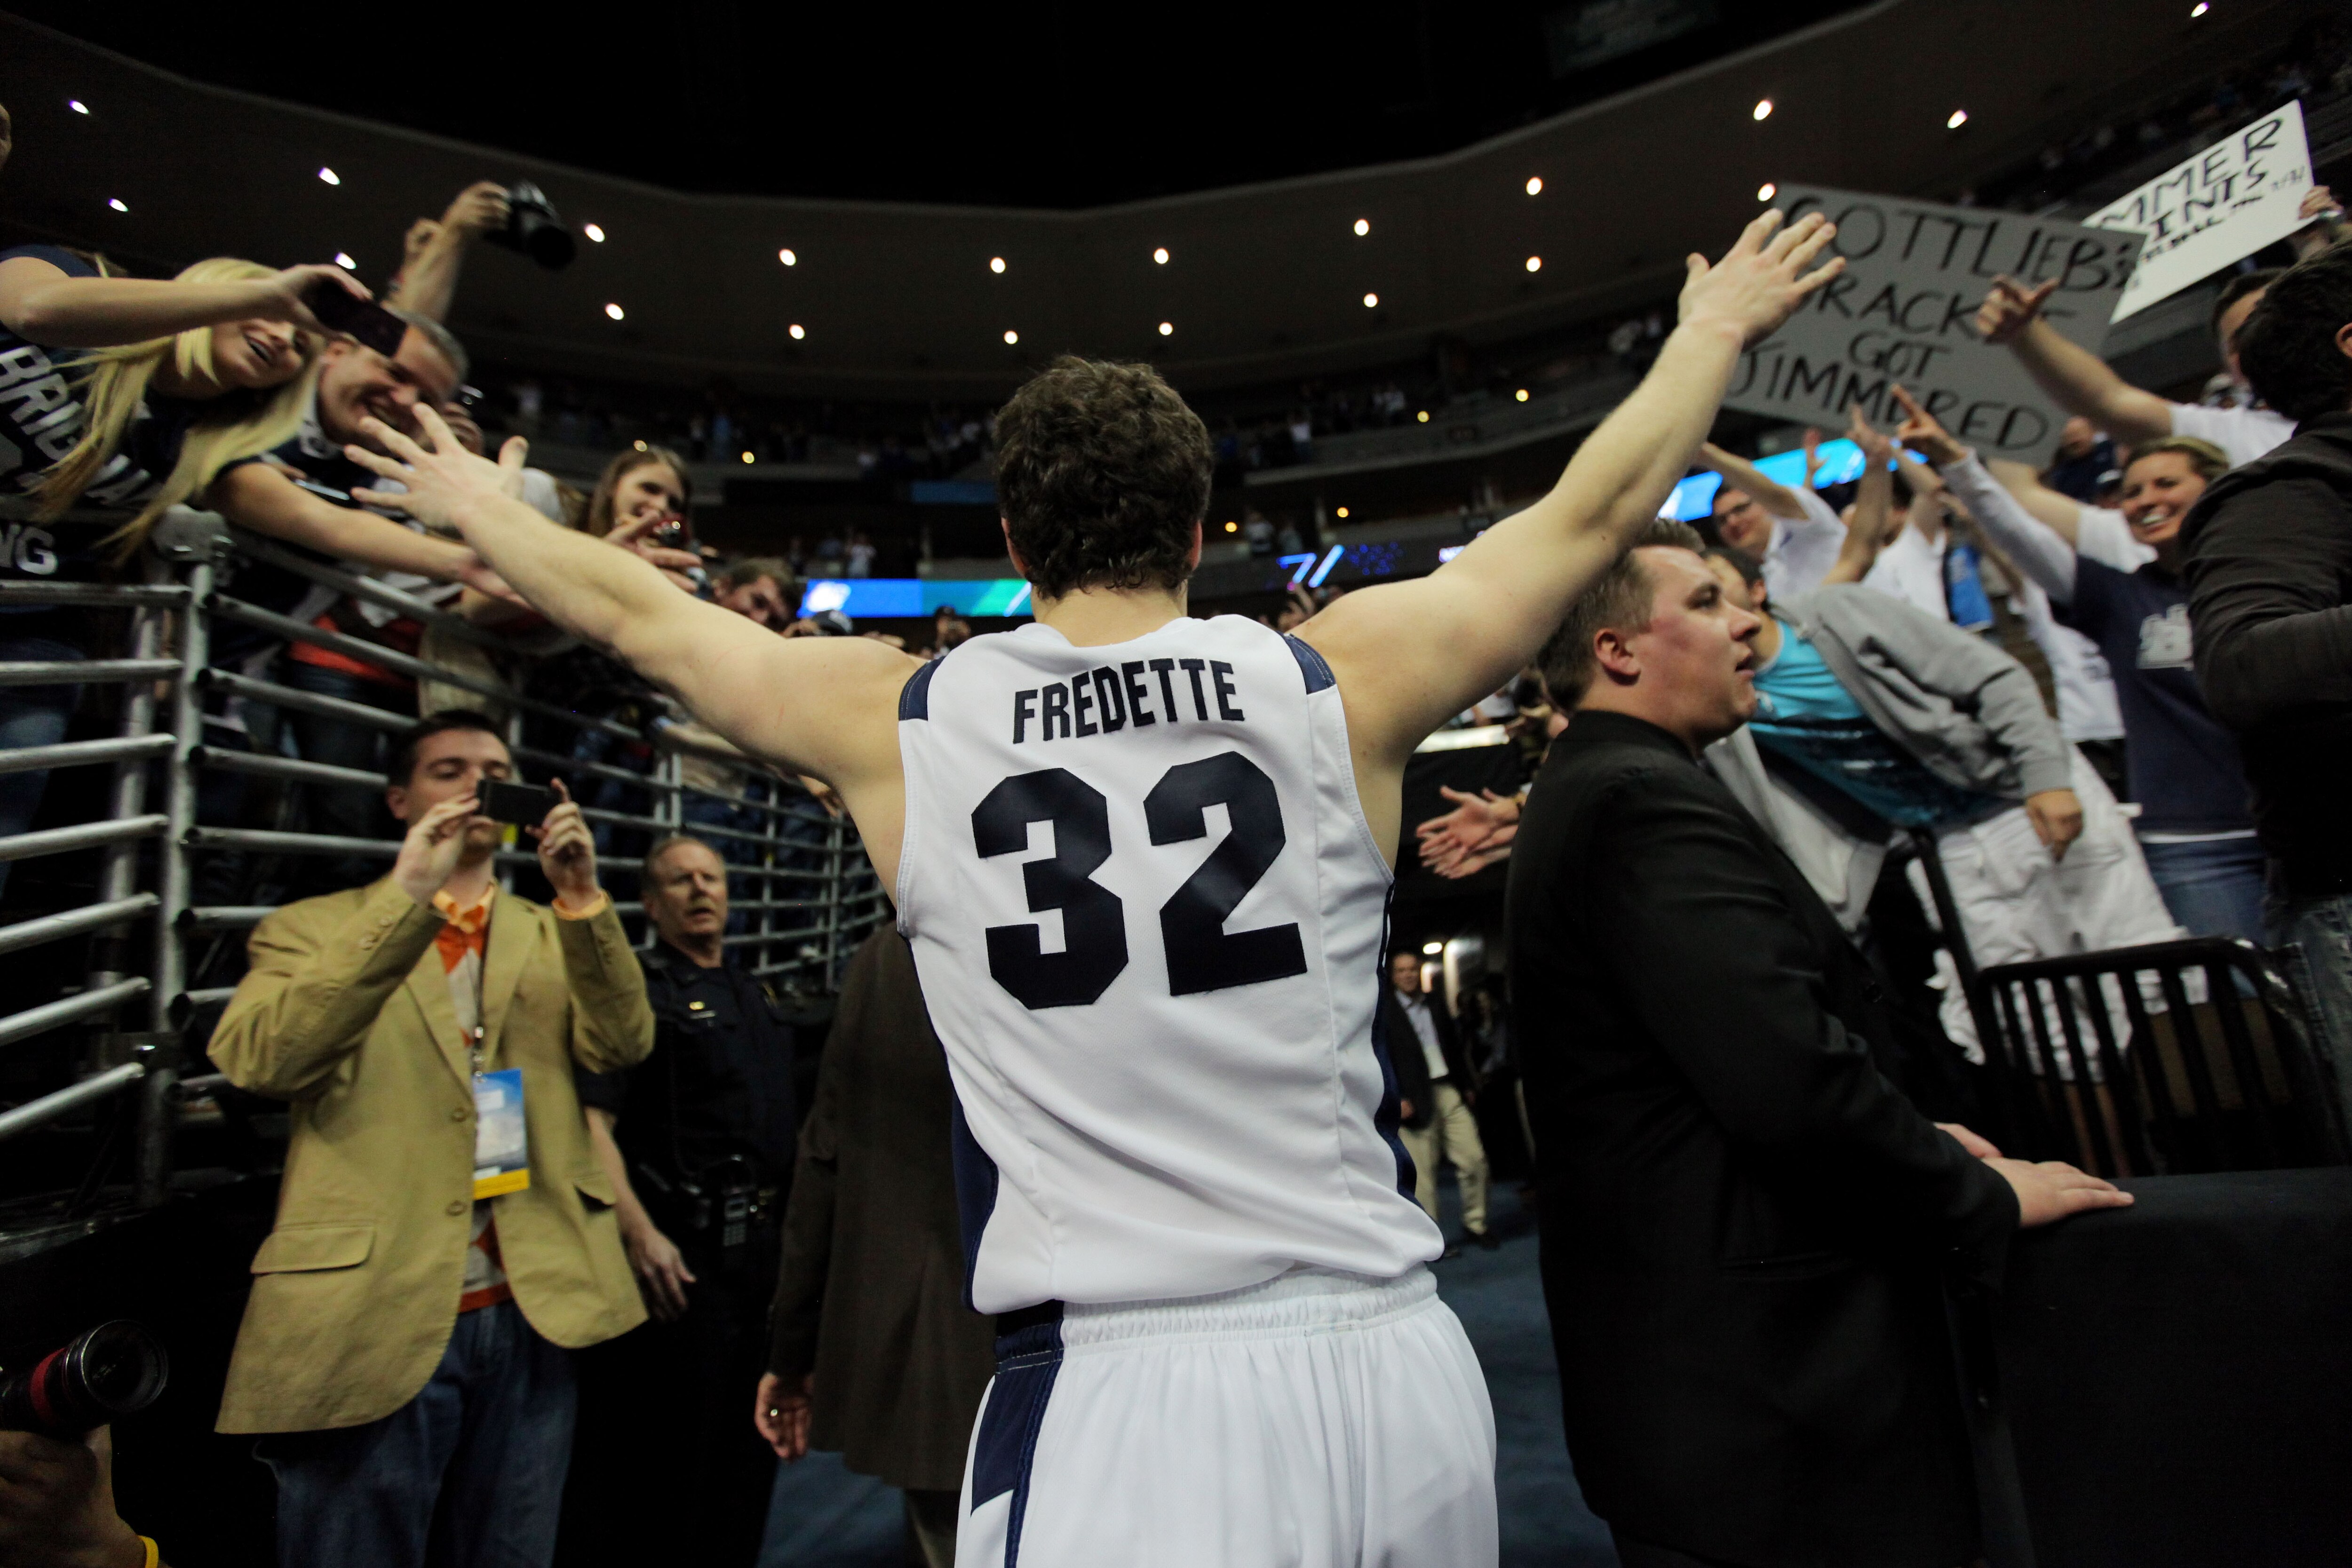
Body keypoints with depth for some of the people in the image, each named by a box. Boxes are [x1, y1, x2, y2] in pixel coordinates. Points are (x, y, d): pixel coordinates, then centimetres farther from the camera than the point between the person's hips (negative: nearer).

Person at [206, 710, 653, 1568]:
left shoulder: (558, 937, 10)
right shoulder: (314, 929, 3)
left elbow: (624, 1045, -7)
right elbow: (256, 1059, -16)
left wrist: (582, 899, -19)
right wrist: (406, 896, -23)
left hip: (531, 1316, 3)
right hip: (370, 1320, -2)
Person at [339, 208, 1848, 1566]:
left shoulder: (901, 718, -3)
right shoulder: (1338, 678, -5)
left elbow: (639, 610, 14)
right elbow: (1591, 511, 10)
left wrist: (478, 503, 34)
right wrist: (1714, 334, 28)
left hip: (1106, 1400, -2)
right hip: (1397, 1369, 4)